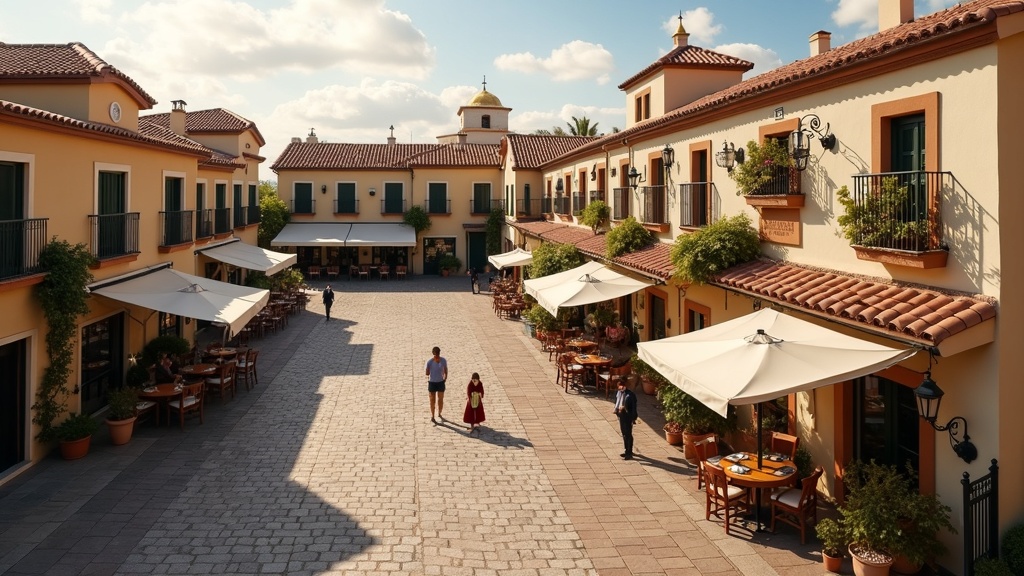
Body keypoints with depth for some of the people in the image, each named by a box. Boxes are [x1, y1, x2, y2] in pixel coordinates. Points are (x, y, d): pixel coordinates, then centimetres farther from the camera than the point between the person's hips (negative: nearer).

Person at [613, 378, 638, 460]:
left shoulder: (630, 395, -17)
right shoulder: (618, 393, 4)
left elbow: (634, 407, -15)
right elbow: (616, 402, 20)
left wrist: (633, 418, -15)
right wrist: (617, 409, 4)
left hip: (628, 417, -8)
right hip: (621, 416, 8)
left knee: (628, 435, -3)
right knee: (624, 434, 17)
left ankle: (629, 454, 3)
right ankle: (627, 451, 30)